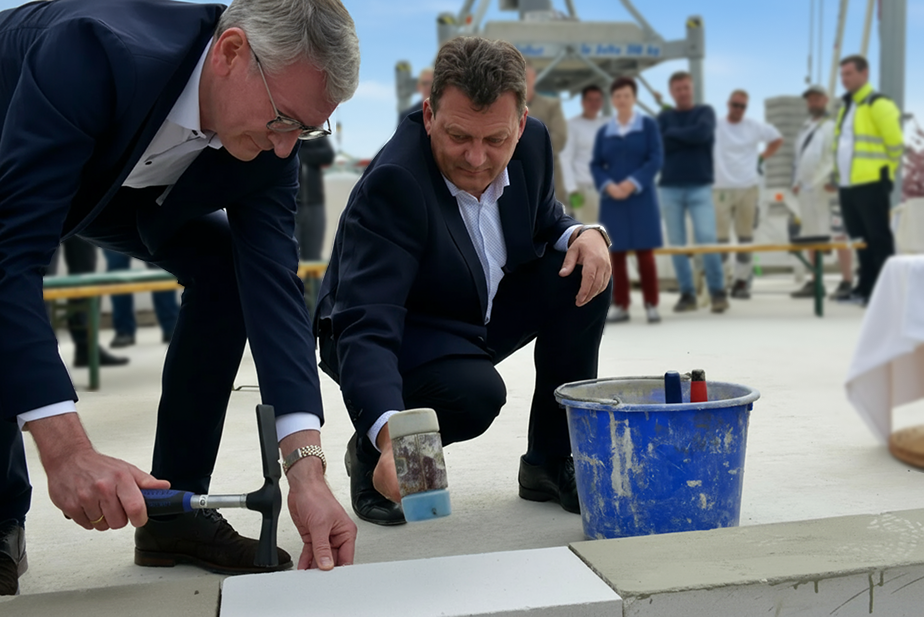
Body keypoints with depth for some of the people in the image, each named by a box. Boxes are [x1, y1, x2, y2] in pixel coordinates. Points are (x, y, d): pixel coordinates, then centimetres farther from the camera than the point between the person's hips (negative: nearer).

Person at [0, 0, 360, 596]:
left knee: (228, 264, -14)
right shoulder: (92, 50, -44)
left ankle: (174, 509, -3)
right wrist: (68, 450, -54)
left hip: (117, 182, 5)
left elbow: (273, 280, -29)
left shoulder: (268, 141, -25)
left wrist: (307, 468, -39)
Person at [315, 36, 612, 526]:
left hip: (480, 313, 7)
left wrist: (583, 234, -17)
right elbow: (366, 327, -40)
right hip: (398, 334, -7)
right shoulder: (392, 182, -33)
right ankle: (371, 455, 1)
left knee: (583, 275, -12)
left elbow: (543, 221, 9)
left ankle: (550, 464, 2)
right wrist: (389, 434, -57)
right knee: (475, 393, -34)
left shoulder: (532, 142, -13)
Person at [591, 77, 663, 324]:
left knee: (645, 252, -2)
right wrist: (608, 186, -12)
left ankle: (651, 304, 5)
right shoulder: (604, 132, 10)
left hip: (641, 198, -2)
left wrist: (631, 184, -14)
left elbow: (655, 159, -4)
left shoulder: (648, 125, 3)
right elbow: (596, 164, 7)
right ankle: (620, 305, 10)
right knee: (616, 253, 3)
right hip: (612, 200, 2)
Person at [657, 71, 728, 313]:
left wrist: (673, 134, -1)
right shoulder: (664, 117, 12)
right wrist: (689, 137, -6)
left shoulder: (705, 112, 9)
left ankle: (718, 292, -4)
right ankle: (687, 294, 8)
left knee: (706, 239, -12)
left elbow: (702, 133, -13)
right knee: (677, 244, 2)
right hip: (669, 187, 2)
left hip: (700, 186, -2)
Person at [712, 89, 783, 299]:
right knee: (719, 238, -7)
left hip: (749, 188, 3)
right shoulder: (714, 125, -1)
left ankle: (742, 282, 12)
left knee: (746, 237, 6)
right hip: (721, 189, -3)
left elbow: (777, 138, 23)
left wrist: (762, 158, 13)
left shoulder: (755, 126, 8)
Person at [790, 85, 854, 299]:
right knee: (811, 236, 10)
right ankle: (815, 282, 17)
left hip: (827, 188, -8)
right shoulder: (805, 128, 21)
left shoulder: (832, 126, -4)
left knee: (838, 234, -9)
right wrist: (796, 181, 17)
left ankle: (847, 282, -9)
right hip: (807, 188, 8)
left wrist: (833, 179, -18)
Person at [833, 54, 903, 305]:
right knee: (860, 240, 12)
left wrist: (885, 173, -3)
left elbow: (895, 143, -9)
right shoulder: (846, 107, 18)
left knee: (879, 240, -5)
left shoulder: (878, 105, -9)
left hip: (871, 185, -8)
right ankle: (866, 289, 19)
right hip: (847, 186, 8)